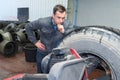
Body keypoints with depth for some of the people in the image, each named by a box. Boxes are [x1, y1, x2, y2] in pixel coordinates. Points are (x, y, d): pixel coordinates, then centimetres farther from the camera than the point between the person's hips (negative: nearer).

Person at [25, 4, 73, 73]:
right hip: (43, 54, 0)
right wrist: (35, 41, -7)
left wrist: (64, 32, -38)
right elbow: (28, 27, -5)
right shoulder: (42, 22, -20)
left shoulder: (68, 25, -16)